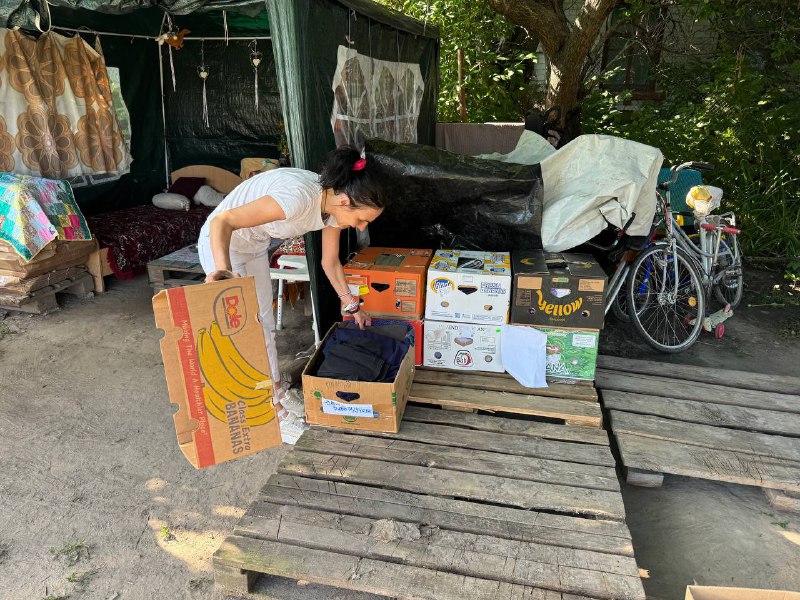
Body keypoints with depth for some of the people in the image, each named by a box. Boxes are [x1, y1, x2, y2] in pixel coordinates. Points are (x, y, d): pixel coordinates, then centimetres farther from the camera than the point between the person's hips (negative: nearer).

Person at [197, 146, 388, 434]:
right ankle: (273, 407, 12)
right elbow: (222, 222, -36)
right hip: (221, 242, -7)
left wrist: (351, 305, 11)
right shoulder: (299, 197, -38)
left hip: (256, 247, 7)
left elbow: (330, 262, 4)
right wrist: (223, 270, -52)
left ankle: (275, 392, 29)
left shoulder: (334, 205, -12)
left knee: (265, 323, 13)